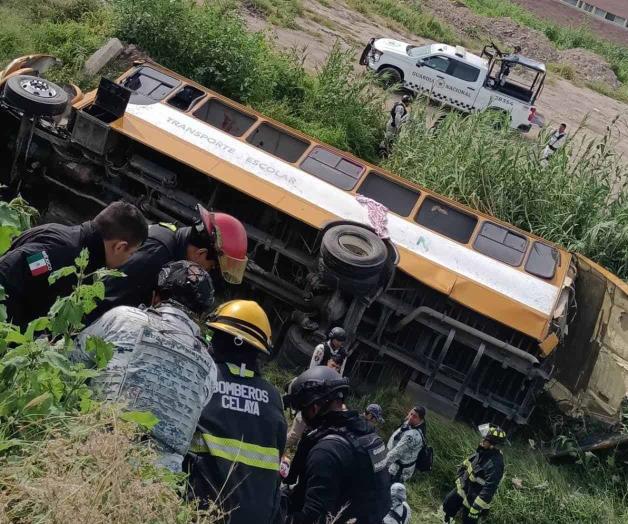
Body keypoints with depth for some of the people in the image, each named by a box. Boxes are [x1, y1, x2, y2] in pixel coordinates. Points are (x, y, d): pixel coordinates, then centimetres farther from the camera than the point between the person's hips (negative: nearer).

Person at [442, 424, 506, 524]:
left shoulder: (495, 464, -35)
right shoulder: (484, 450, -9)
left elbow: (489, 490, -32)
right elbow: (468, 463, 10)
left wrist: (476, 507, -26)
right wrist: (460, 477, 16)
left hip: (473, 499, -8)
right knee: (448, 503, 22)